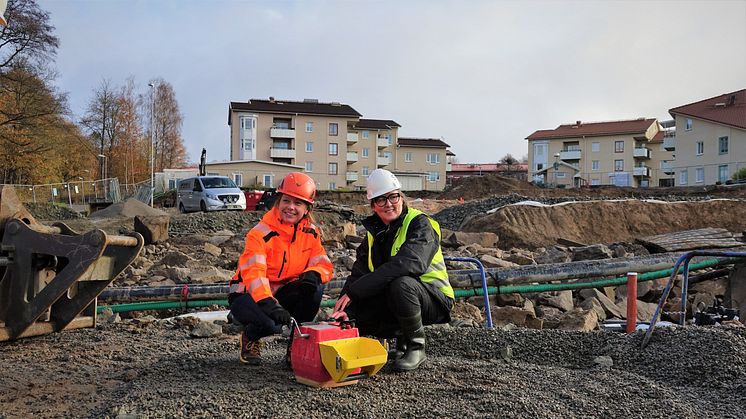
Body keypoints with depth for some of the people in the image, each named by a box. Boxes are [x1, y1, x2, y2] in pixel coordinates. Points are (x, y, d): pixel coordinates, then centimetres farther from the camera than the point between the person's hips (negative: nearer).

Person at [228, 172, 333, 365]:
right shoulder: (261, 233, -20)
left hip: (284, 293, 5)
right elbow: (253, 273, -32)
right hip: (249, 295, -5)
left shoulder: (311, 233, -3)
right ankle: (250, 339, 4)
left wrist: (313, 275, -32)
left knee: (315, 287, -26)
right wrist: (269, 304, -48)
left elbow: (324, 265, -6)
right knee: (269, 323, -37)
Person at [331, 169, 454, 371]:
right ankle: (402, 336, 7)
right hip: (391, 302, 6)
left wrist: (354, 291, -35)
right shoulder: (374, 231, 8)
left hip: (433, 299, -6)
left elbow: (408, 263, -34)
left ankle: (416, 346, -13)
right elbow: (358, 273, 0)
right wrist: (344, 308, -21)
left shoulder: (419, 223, -15)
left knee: (401, 284, -37)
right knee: (351, 313, -15)